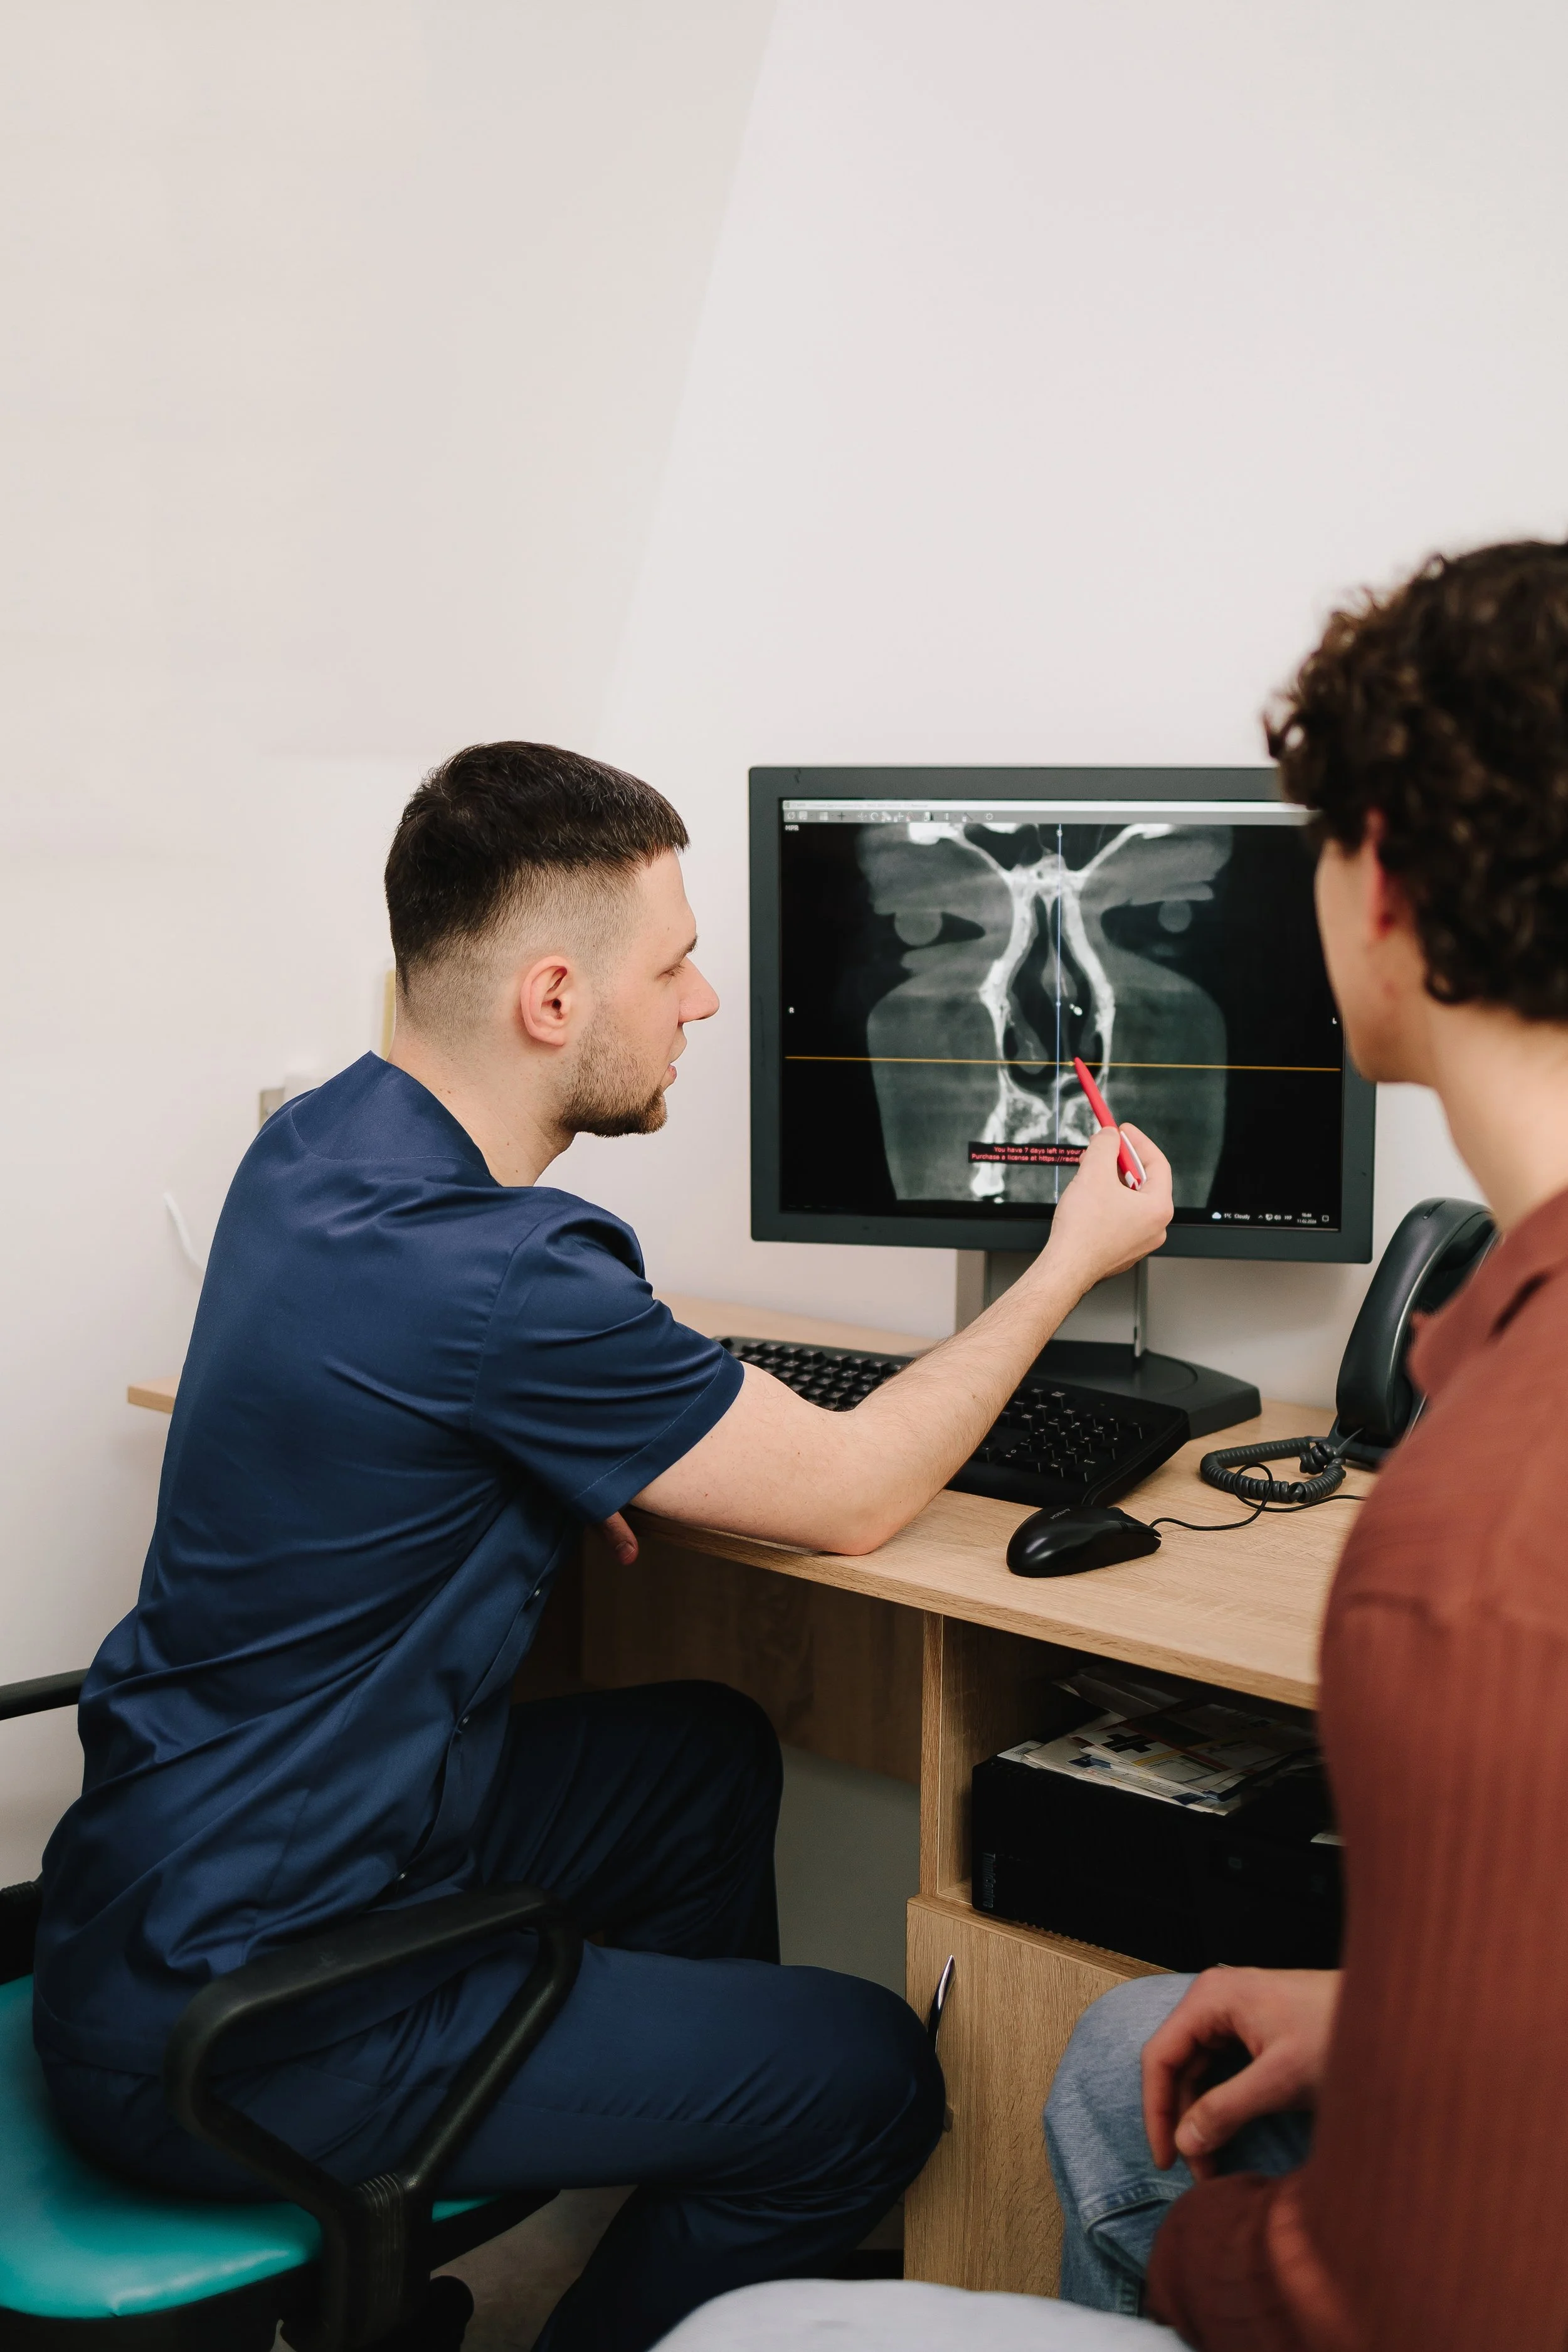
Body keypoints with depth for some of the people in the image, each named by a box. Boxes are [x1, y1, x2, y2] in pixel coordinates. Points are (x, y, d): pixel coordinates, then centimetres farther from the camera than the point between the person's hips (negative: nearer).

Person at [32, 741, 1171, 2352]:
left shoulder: (321, 1138, 2)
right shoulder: (486, 1269, -28)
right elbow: (851, 1493, -16)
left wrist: (569, 1477, 2)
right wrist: (1076, 1258, -3)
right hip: (236, 2026, -10)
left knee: (708, 1754, 25)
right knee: (873, 2078, -1)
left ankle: (708, 2190, 39)